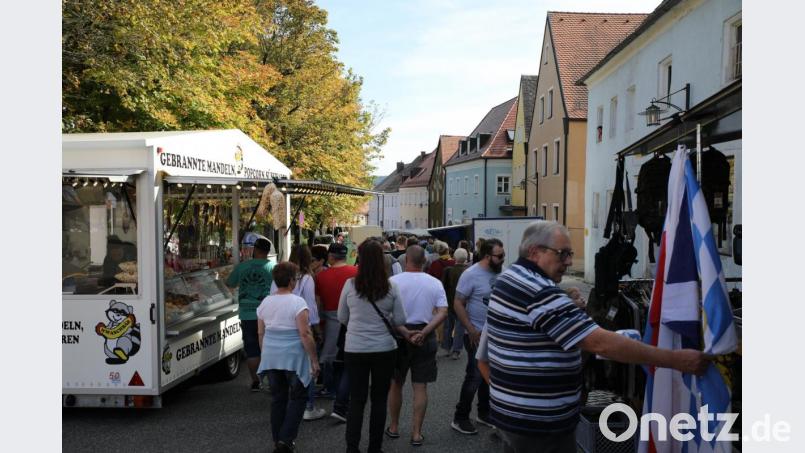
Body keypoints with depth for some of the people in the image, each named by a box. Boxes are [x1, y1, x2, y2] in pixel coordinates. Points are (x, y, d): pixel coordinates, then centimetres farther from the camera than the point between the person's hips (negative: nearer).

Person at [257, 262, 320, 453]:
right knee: (297, 397, 7)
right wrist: (314, 360, -13)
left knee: (278, 398, 15)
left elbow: (260, 333, 11)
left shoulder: (265, 303, 5)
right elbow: (305, 334, -18)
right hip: (294, 358, -6)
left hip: (271, 357, 6)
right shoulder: (297, 302, -14)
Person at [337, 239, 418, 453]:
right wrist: (407, 333, 20)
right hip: (384, 348, 0)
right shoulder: (391, 287, -7)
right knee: (379, 399, 13)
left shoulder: (350, 284, -8)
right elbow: (399, 321, -1)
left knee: (357, 399, 10)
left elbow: (342, 318, 4)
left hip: (355, 349, 0)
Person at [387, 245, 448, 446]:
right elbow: (443, 313, -9)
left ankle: (394, 427, 28)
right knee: (420, 387, 8)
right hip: (425, 338, 1)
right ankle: (416, 433, 12)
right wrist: (424, 332, -13)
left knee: (395, 383, 16)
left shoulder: (394, 281, -10)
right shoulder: (435, 283, -2)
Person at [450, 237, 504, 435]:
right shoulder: (471, 274, -16)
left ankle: (484, 413, 31)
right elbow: (458, 304, -15)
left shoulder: (499, 272, 3)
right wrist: (472, 331, -17)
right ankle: (460, 418, 12)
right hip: (477, 335, -6)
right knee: (475, 377, -2)